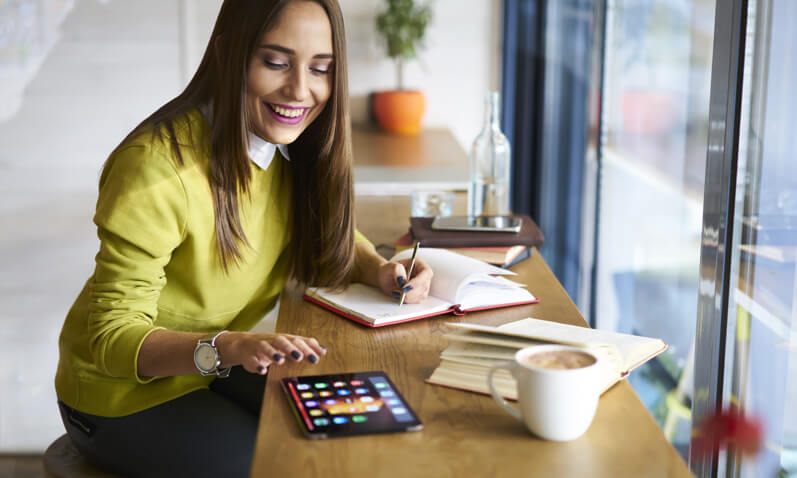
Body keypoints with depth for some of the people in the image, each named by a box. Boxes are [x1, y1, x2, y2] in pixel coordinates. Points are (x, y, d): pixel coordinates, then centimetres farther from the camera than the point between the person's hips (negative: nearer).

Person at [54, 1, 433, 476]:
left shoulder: (295, 148, -8)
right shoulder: (157, 168, -29)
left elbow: (333, 236, 10)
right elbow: (113, 338, -26)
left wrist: (379, 269, -13)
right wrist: (227, 348, -44)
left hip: (215, 368, 6)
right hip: (127, 392, -6)